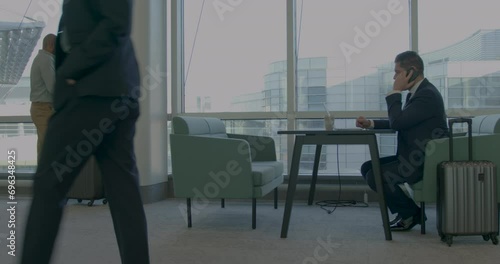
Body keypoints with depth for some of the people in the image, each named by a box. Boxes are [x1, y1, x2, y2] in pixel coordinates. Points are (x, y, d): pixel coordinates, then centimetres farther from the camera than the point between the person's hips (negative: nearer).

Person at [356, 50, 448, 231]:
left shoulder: (428, 94, -19)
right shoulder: (417, 92, 13)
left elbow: (397, 122, -25)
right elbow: (399, 123, 19)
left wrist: (395, 92, -15)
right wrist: (371, 123, 7)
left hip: (424, 162, -10)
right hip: (413, 157, 10)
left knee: (375, 176, -18)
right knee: (367, 167, 8)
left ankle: (411, 212, 1)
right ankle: (405, 210, 12)